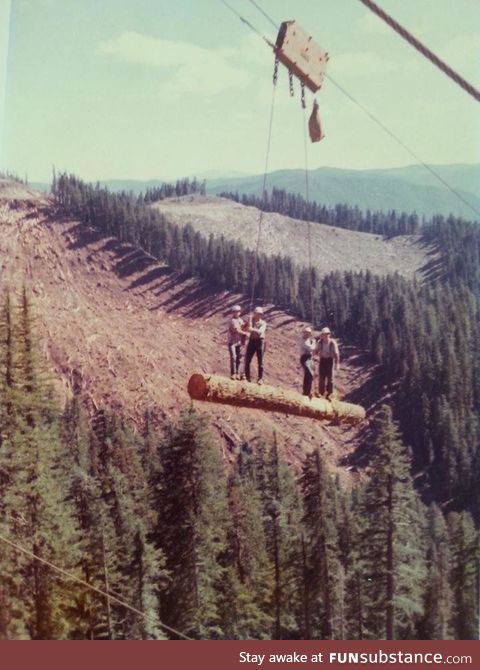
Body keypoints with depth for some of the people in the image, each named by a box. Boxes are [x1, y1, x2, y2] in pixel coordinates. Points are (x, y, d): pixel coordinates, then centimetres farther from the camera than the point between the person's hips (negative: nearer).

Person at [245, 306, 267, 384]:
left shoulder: (263, 323, 1)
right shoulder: (251, 320, 8)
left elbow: (260, 331, -19)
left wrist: (252, 329, -36)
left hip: (260, 341, -2)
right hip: (252, 341, 2)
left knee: (260, 361, -2)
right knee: (247, 360, 0)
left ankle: (260, 379, 2)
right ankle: (247, 377, 11)